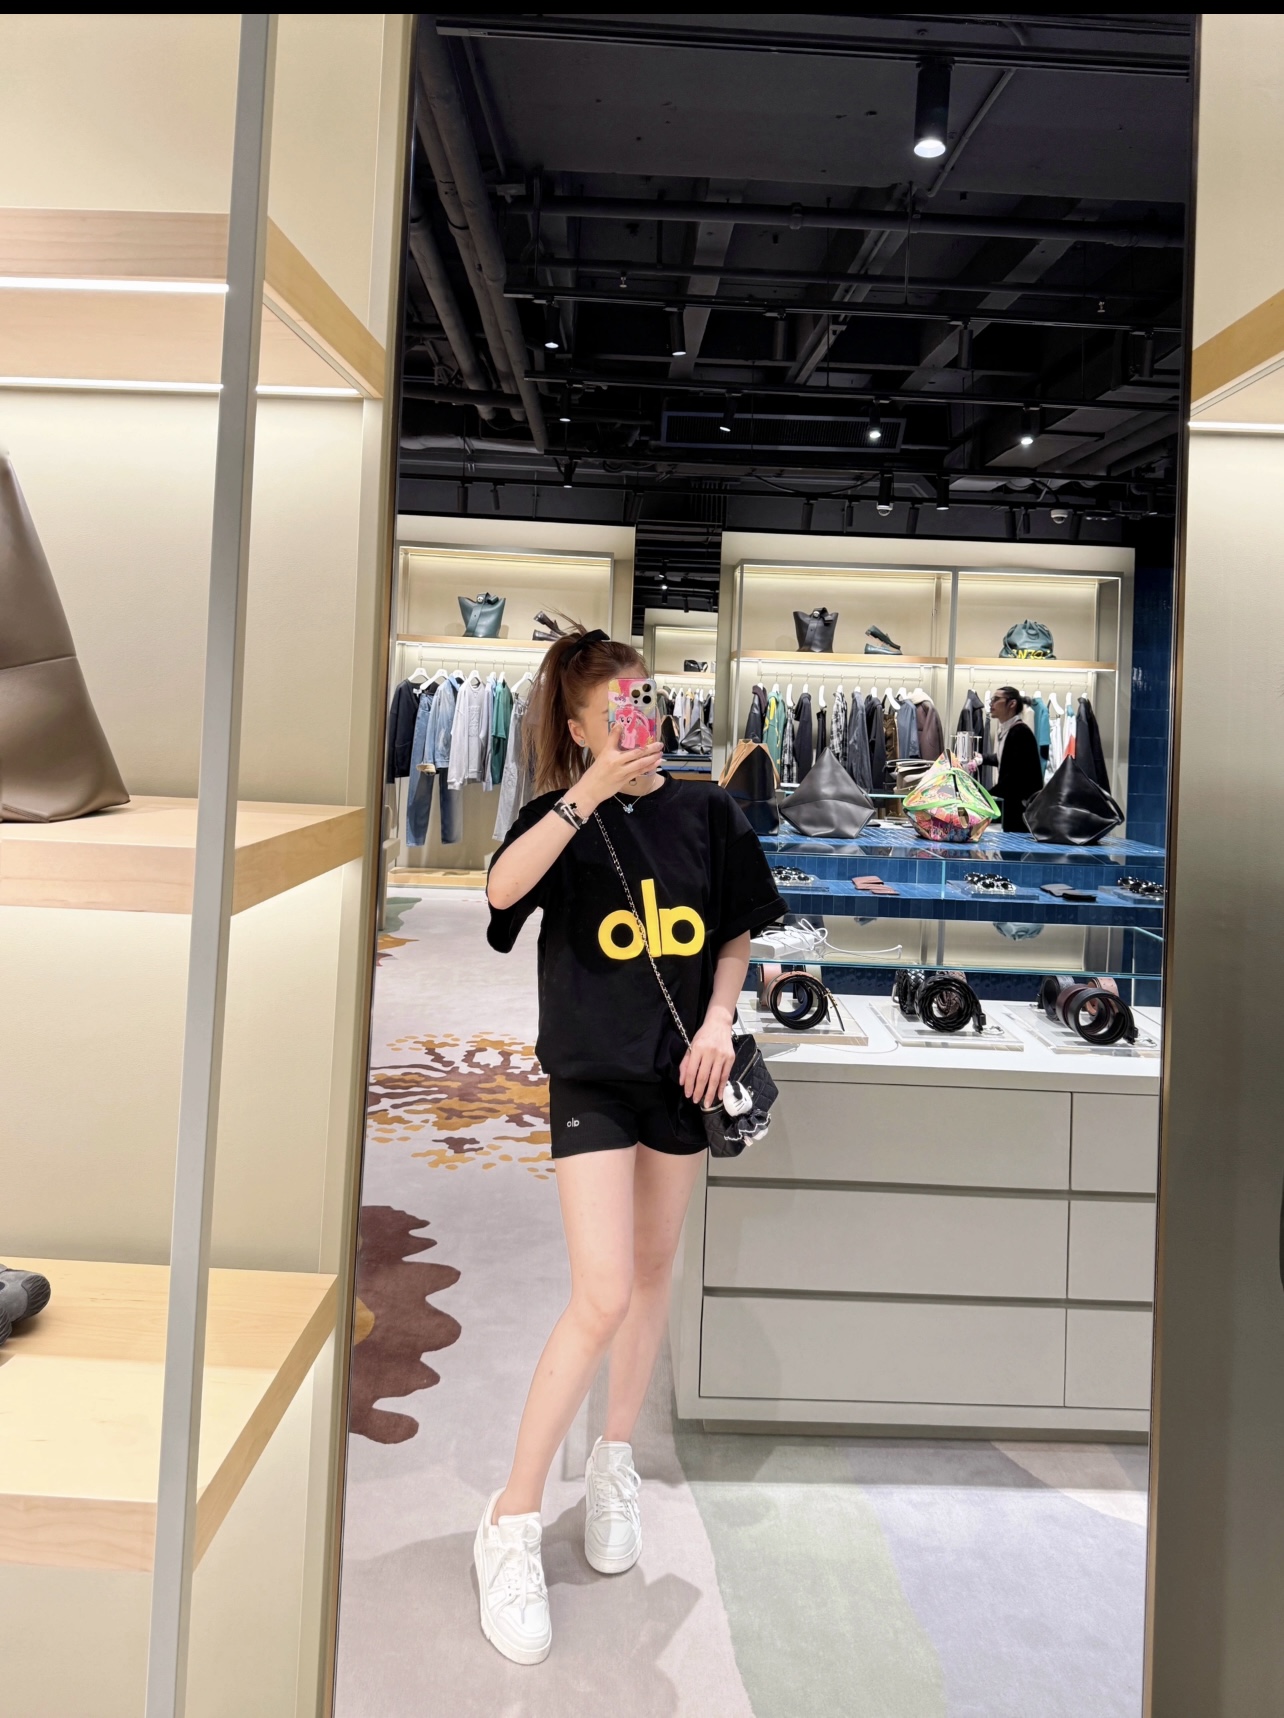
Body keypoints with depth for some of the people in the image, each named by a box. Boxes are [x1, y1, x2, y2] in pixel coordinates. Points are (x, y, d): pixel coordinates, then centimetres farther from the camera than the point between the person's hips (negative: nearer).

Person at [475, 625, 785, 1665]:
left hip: (679, 1069, 4)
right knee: (601, 1300, -10)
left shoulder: (707, 811, 0)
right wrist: (592, 793, -35)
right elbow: (504, 889, -28)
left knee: (653, 1275, 16)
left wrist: (718, 1020, -6)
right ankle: (512, 1522, 7)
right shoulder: (565, 813, -7)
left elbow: (737, 934, 9)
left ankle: (615, 1459, 38)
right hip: (592, 1072, -3)